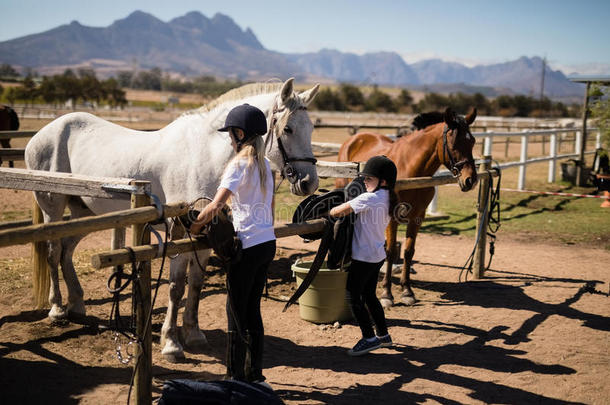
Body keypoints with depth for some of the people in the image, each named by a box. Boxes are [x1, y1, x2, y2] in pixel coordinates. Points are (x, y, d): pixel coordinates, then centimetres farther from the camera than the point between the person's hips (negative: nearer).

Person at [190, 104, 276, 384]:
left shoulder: (239, 164, -14)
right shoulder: (264, 164, 12)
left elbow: (215, 206, -23)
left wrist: (194, 227, -9)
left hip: (248, 246, -8)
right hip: (268, 243, 8)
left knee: (236, 311, 2)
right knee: (253, 310, 15)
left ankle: (236, 377, 11)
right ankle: (255, 374, 22)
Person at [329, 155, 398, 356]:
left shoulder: (369, 198, -21)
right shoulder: (387, 198, 6)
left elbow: (339, 211, -22)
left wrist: (328, 212, -1)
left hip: (364, 257, -9)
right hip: (378, 255, 9)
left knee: (353, 296, 2)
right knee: (369, 295, 20)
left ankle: (369, 338, 6)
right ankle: (383, 335, 28)